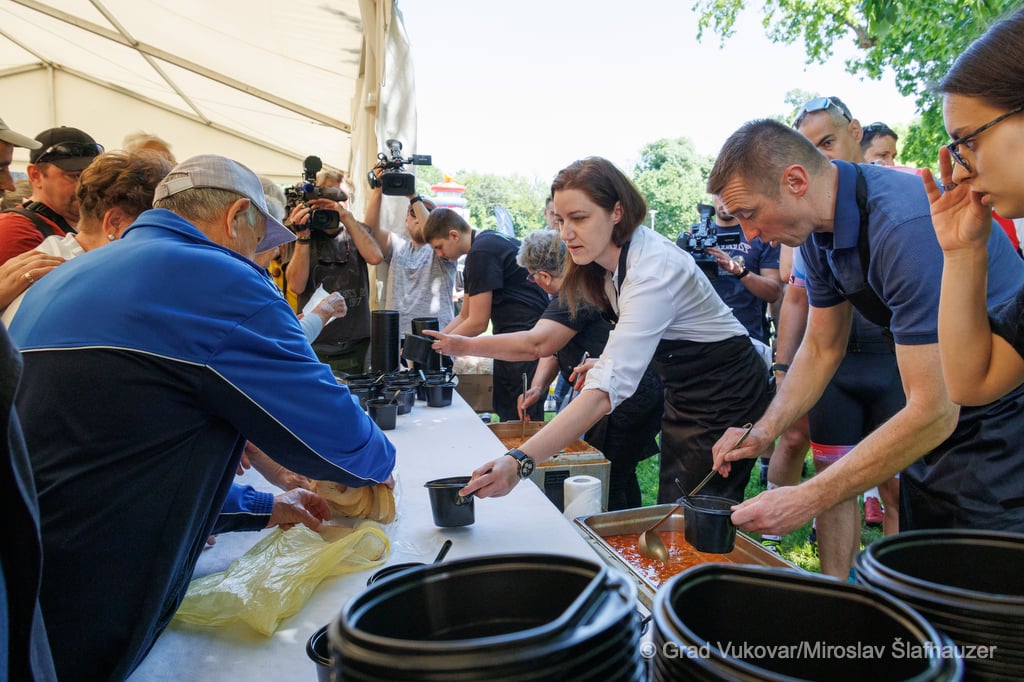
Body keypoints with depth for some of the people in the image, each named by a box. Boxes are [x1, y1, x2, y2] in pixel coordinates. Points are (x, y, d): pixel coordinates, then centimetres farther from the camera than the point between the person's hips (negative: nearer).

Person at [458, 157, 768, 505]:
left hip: (725, 391, -8)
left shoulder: (653, 270, -33)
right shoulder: (611, 258, -5)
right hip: (683, 388, 8)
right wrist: (610, 359, -5)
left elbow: (608, 389, -43)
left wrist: (519, 462, -50)